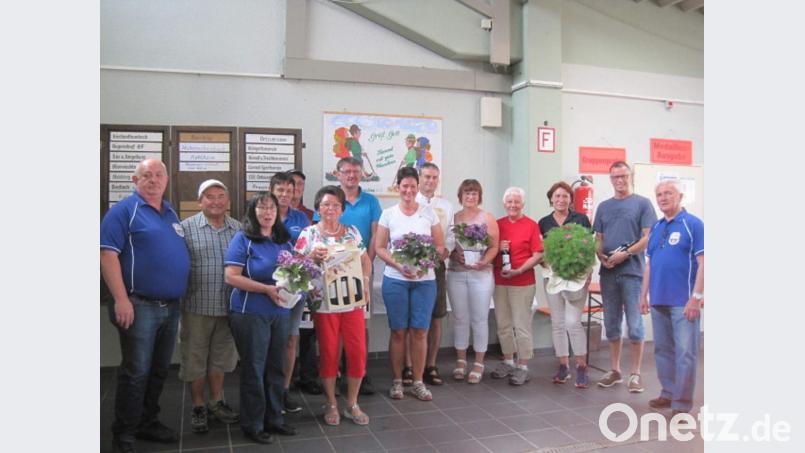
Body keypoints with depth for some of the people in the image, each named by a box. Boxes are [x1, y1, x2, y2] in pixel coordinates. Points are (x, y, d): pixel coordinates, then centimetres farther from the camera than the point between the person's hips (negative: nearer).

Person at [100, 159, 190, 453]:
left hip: (171, 307, 7)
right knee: (135, 372, 0)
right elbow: (108, 254, -14)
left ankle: (148, 423, 29)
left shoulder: (171, 213, 15)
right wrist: (121, 299, -20)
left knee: (159, 371, 15)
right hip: (140, 306, -7)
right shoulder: (124, 210, -7)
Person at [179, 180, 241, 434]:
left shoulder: (238, 228, 6)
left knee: (221, 356, 16)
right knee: (195, 358, 8)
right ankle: (198, 408, 23)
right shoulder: (186, 227, -4)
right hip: (197, 305, -3)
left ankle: (216, 402, 32)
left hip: (228, 306, 3)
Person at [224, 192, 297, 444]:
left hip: (281, 313, 6)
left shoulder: (284, 240, 11)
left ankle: (274, 419, 27)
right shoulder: (243, 239, -7)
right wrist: (267, 289, -20)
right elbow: (230, 277, -15)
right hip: (251, 313, -6)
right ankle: (252, 425, 16)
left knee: (276, 368, 13)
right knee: (254, 370, 4)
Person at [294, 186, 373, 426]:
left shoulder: (352, 232, 8)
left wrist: (365, 282, 0)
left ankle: (352, 404, 21)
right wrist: (313, 256, -21)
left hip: (353, 301, 3)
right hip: (324, 304, -2)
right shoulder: (308, 233, -1)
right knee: (328, 354, 6)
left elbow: (365, 260, 15)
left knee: (358, 352, 2)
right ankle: (331, 404, 24)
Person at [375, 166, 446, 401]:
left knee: (420, 331, 3)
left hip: (425, 279, 1)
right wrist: (398, 265, -13)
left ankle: (418, 382, 15)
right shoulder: (388, 214, 3)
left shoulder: (429, 213, 5)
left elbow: (440, 246, 6)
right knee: (398, 331, 4)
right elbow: (379, 247, 1)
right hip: (395, 280, -1)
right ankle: (397, 381, 17)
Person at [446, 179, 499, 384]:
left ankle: (479, 363, 12)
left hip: (481, 273, -2)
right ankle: (460, 361, 19)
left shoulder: (487, 218, 4)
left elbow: (494, 246, -1)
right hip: (456, 273, 2)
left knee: (479, 319, 2)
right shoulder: (453, 218, 9)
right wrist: (455, 255, -12)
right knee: (460, 318, 7)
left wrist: (484, 261, -17)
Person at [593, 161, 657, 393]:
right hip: (608, 273, 4)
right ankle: (614, 370, 21)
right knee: (612, 325, 10)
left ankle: (635, 374, 11)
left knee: (635, 325, 1)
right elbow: (598, 239, 13)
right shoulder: (604, 206, 14)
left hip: (632, 272, -4)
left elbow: (648, 237, -5)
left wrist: (625, 254, -16)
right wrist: (601, 257, -7)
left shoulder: (642, 203, 1)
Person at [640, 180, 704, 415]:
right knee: (662, 350, 14)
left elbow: (702, 263, -10)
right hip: (658, 300, 6)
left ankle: (682, 403, 7)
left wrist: (696, 297, -16)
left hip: (683, 301, -6)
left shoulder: (694, 224, -5)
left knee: (685, 352, -2)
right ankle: (668, 393, 26)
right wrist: (644, 295, 13)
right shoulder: (655, 228, 13)